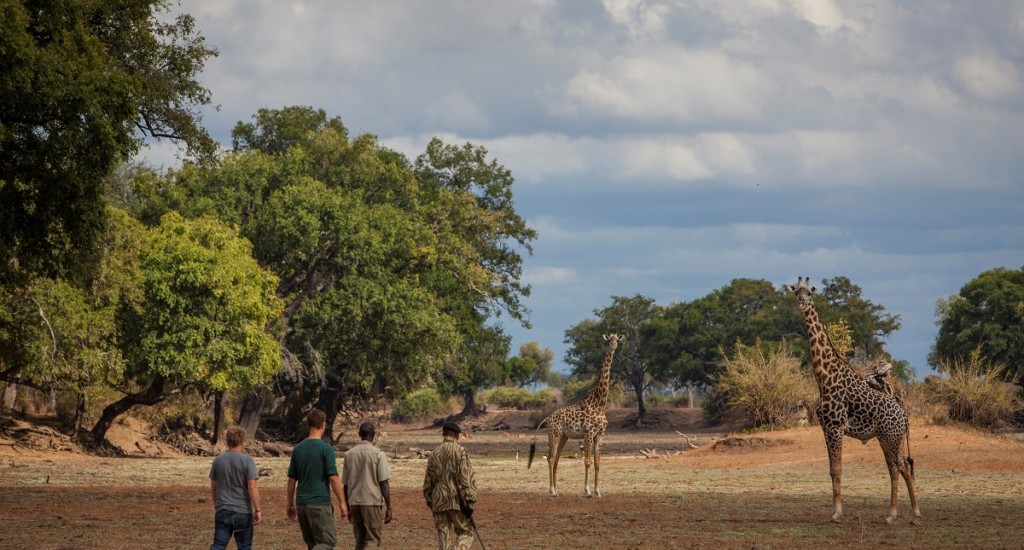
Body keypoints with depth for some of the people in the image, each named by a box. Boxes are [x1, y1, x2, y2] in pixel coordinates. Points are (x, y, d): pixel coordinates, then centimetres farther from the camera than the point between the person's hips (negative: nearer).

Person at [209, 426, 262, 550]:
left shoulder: (218, 460, 4)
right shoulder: (247, 460, -9)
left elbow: (213, 488, 11)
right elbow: (252, 487, -15)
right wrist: (258, 510, -10)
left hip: (222, 511, 3)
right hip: (243, 512, -3)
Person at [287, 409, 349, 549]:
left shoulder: (298, 449, 6)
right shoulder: (326, 449, -10)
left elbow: (291, 480, 9)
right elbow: (333, 478, -13)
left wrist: (291, 504, 17)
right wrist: (342, 502, -6)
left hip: (302, 504, 6)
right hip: (320, 504, -6)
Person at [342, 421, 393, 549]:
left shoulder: (349, 454, 7)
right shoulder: (378, 454, -7)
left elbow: (345, 484, 11)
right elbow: (384, 483, -10)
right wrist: (388, 507, -5)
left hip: (354, 503, 5)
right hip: (371, 502, -5)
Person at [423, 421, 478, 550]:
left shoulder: (434, 453, 8)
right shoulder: (460, 452, -7)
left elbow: (428, 480, 14)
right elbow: (467, 478, -13)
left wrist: (429, 501, 24)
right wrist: (470, 503, -12)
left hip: (439, 502, 5)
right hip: (456, 501, -5)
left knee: (445, 537, 8)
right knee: (465, 532, 5)